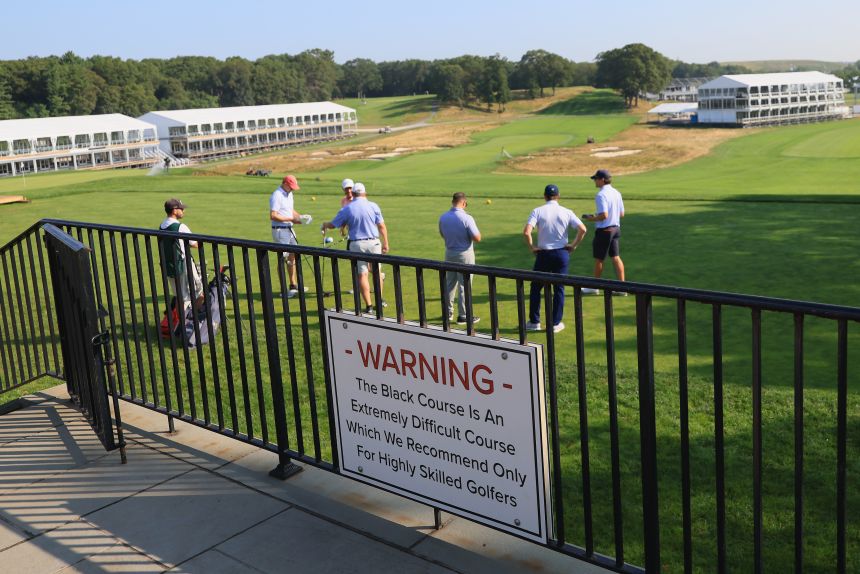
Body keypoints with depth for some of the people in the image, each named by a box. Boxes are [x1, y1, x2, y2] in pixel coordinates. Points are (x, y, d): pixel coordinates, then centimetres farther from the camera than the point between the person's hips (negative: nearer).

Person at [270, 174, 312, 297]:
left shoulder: (289, 194, 13)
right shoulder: (277, 196, -17)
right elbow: (273, 216, -23)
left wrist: (300, 217, 4)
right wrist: (291, 219, -23)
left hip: (289, 229, 10)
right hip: (280, 230, -10)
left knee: (293, 256, 14)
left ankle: (293, 285, 25)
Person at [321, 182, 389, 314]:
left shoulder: (346, 209, -3)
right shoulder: (373, 206, -2)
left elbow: (333, 225, 7)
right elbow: (382, 226, -2)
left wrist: (325, 225, 29)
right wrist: (385, 243, 7)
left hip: (357, 244, -1)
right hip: (373, 242, 1)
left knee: (362, 275, 3)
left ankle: (369, 305, 1)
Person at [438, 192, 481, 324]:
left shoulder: (443, 218, -3)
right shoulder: (467, 218, -21)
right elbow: (477, 238, -19)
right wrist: (476, 230, 0)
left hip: (449, 253, 5)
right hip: (464, 255, -5)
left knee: (449, 283, 17)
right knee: (464, 286, 3)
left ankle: (448, 312, 25)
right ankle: (463, 316, 8)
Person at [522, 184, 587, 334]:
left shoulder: (538, 211, -6)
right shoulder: (566, 212, -2)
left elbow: (526, 232, -19)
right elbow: (582, 229, -11)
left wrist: (531, 247, -5)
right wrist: (574, 245, 0)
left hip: (543, 254, -1)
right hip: (562, 254, 1)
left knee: (536, 287, 13)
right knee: (559, 289, 10)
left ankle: (534, 322, 16)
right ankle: (556, 323, 12)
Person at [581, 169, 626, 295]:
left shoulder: (601, 195, -18)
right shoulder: (616, 193, 9)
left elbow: (604, 215, -25)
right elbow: (621, 214, 13)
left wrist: (591, 218, -9)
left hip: (604, 230, -8)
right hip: (616, 228, 8)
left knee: (599, 259, 5)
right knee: (616, 257, 8)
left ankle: (595, 287, 17)